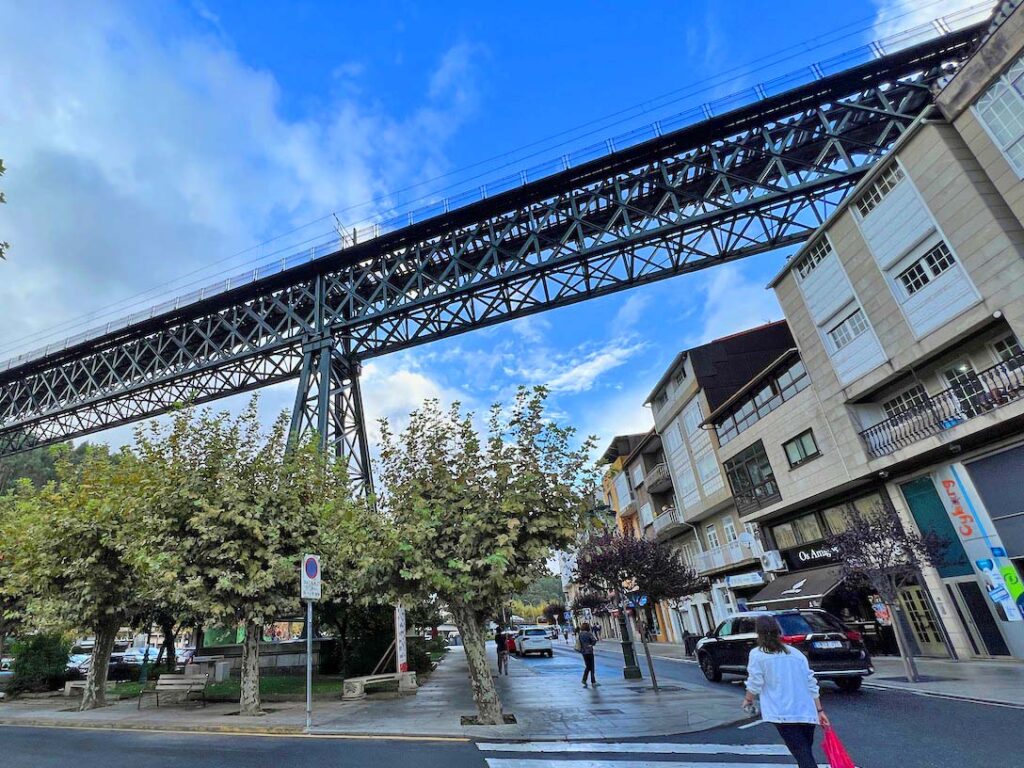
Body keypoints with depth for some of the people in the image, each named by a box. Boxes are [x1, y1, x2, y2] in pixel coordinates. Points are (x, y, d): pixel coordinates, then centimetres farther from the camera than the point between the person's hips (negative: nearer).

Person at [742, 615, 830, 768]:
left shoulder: (757, 654, -3)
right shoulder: (796, 653, 12)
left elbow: (755, 684, -4)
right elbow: (811, 685, 10)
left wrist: (748, 700, 14)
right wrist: (819, 710, 17)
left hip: (783, 714, -5)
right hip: (806, 712, 6)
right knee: (807, 754, 20)